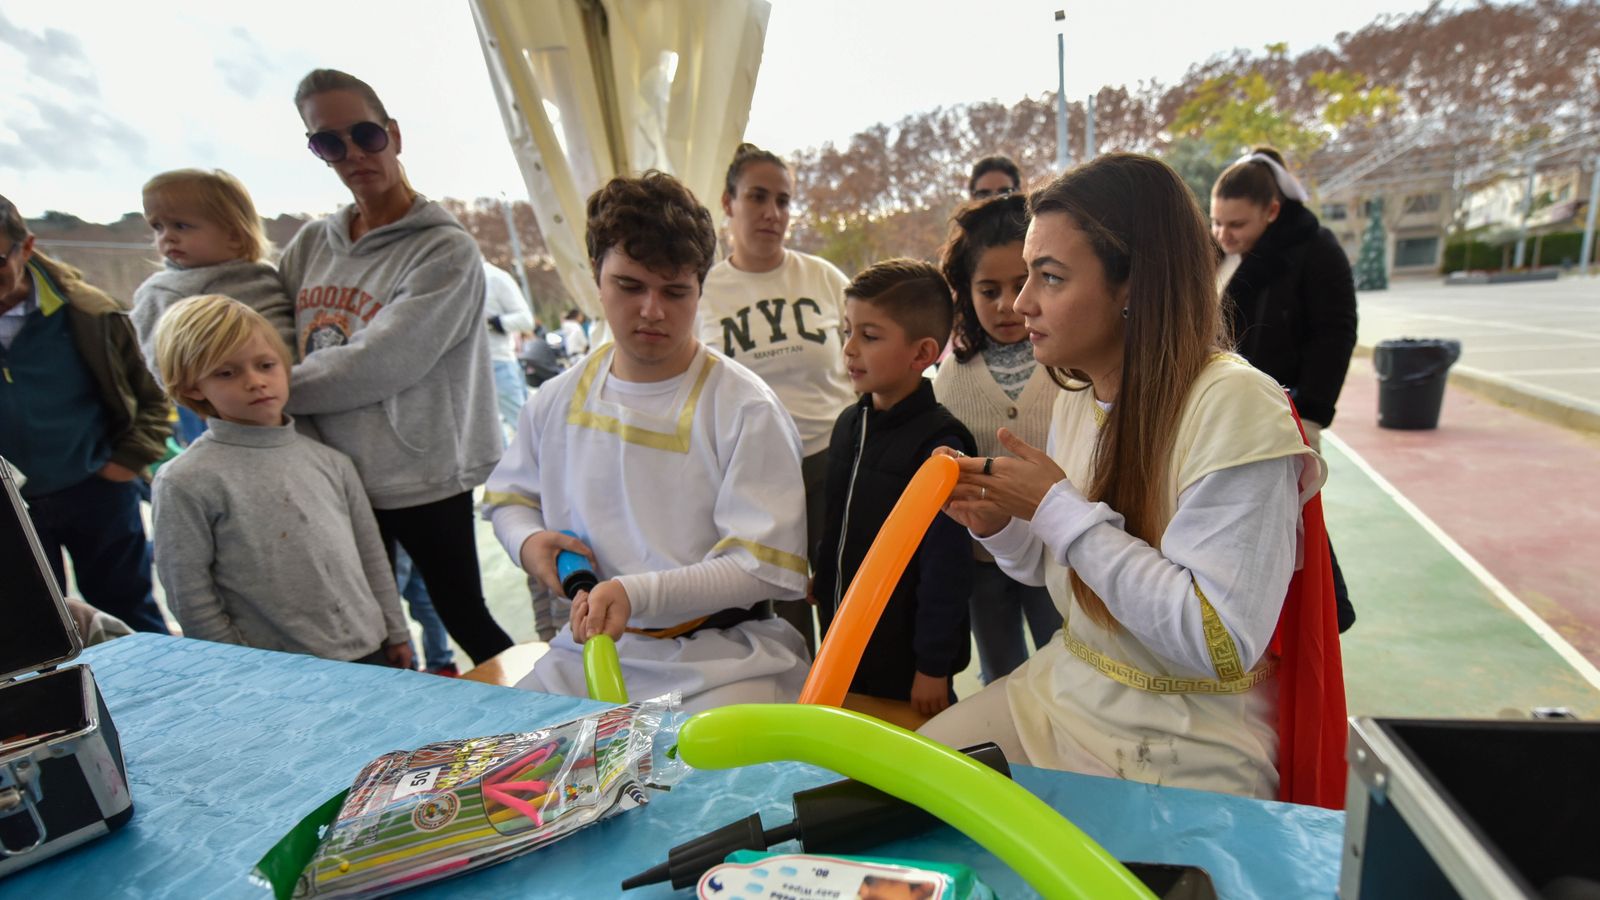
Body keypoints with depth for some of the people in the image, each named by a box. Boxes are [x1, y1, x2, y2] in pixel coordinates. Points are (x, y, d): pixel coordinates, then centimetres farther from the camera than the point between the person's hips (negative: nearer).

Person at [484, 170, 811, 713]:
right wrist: (528, 541, -2)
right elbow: (506, 498, 22)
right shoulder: (557, 401, 4)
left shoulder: (745, 408, -12)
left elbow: (766, 567, -14)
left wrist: (637, 592, -26)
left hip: (722, 657, -4)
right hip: (589, 648, 5)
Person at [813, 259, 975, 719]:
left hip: (908, 655, -7)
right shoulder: (849, 423, 2)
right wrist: (827, 613, 15)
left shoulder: (937, 444, -22)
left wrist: (934, 665, -15)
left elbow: (947, 567, -20)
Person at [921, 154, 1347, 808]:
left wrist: (1059, 509, -24)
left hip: (1182, 754, -7)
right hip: (1066, 691, 7)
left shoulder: (1234, 407, -22)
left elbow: (1220, 646, -27)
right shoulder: (1079, 399, 1)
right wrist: (998, 523, -10)